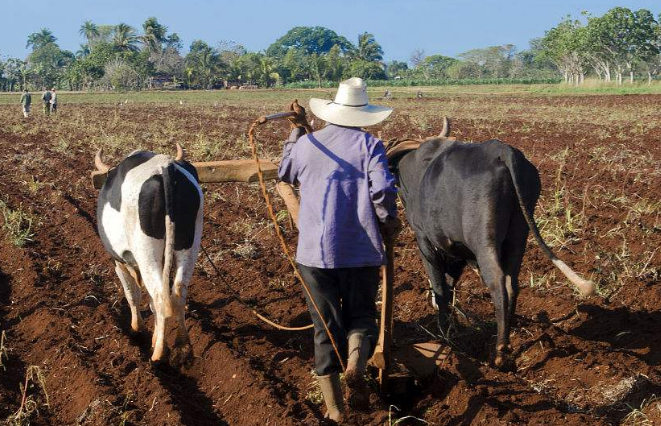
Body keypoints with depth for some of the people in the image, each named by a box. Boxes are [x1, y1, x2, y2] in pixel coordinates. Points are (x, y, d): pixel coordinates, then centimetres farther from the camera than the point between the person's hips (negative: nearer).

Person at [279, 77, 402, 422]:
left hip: (314, 251, 2)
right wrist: (389, 223, 4)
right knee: (361, 315, 16)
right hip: (362, 251, -2)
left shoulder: (306, 144, 6)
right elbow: (383, 190, -14)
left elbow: (285, 173, 26)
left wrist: (296, 129, 31)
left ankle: (333, 407, 13)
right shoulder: (368, 144, -4)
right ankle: (356, 361, -18)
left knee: (325, 327, 10)